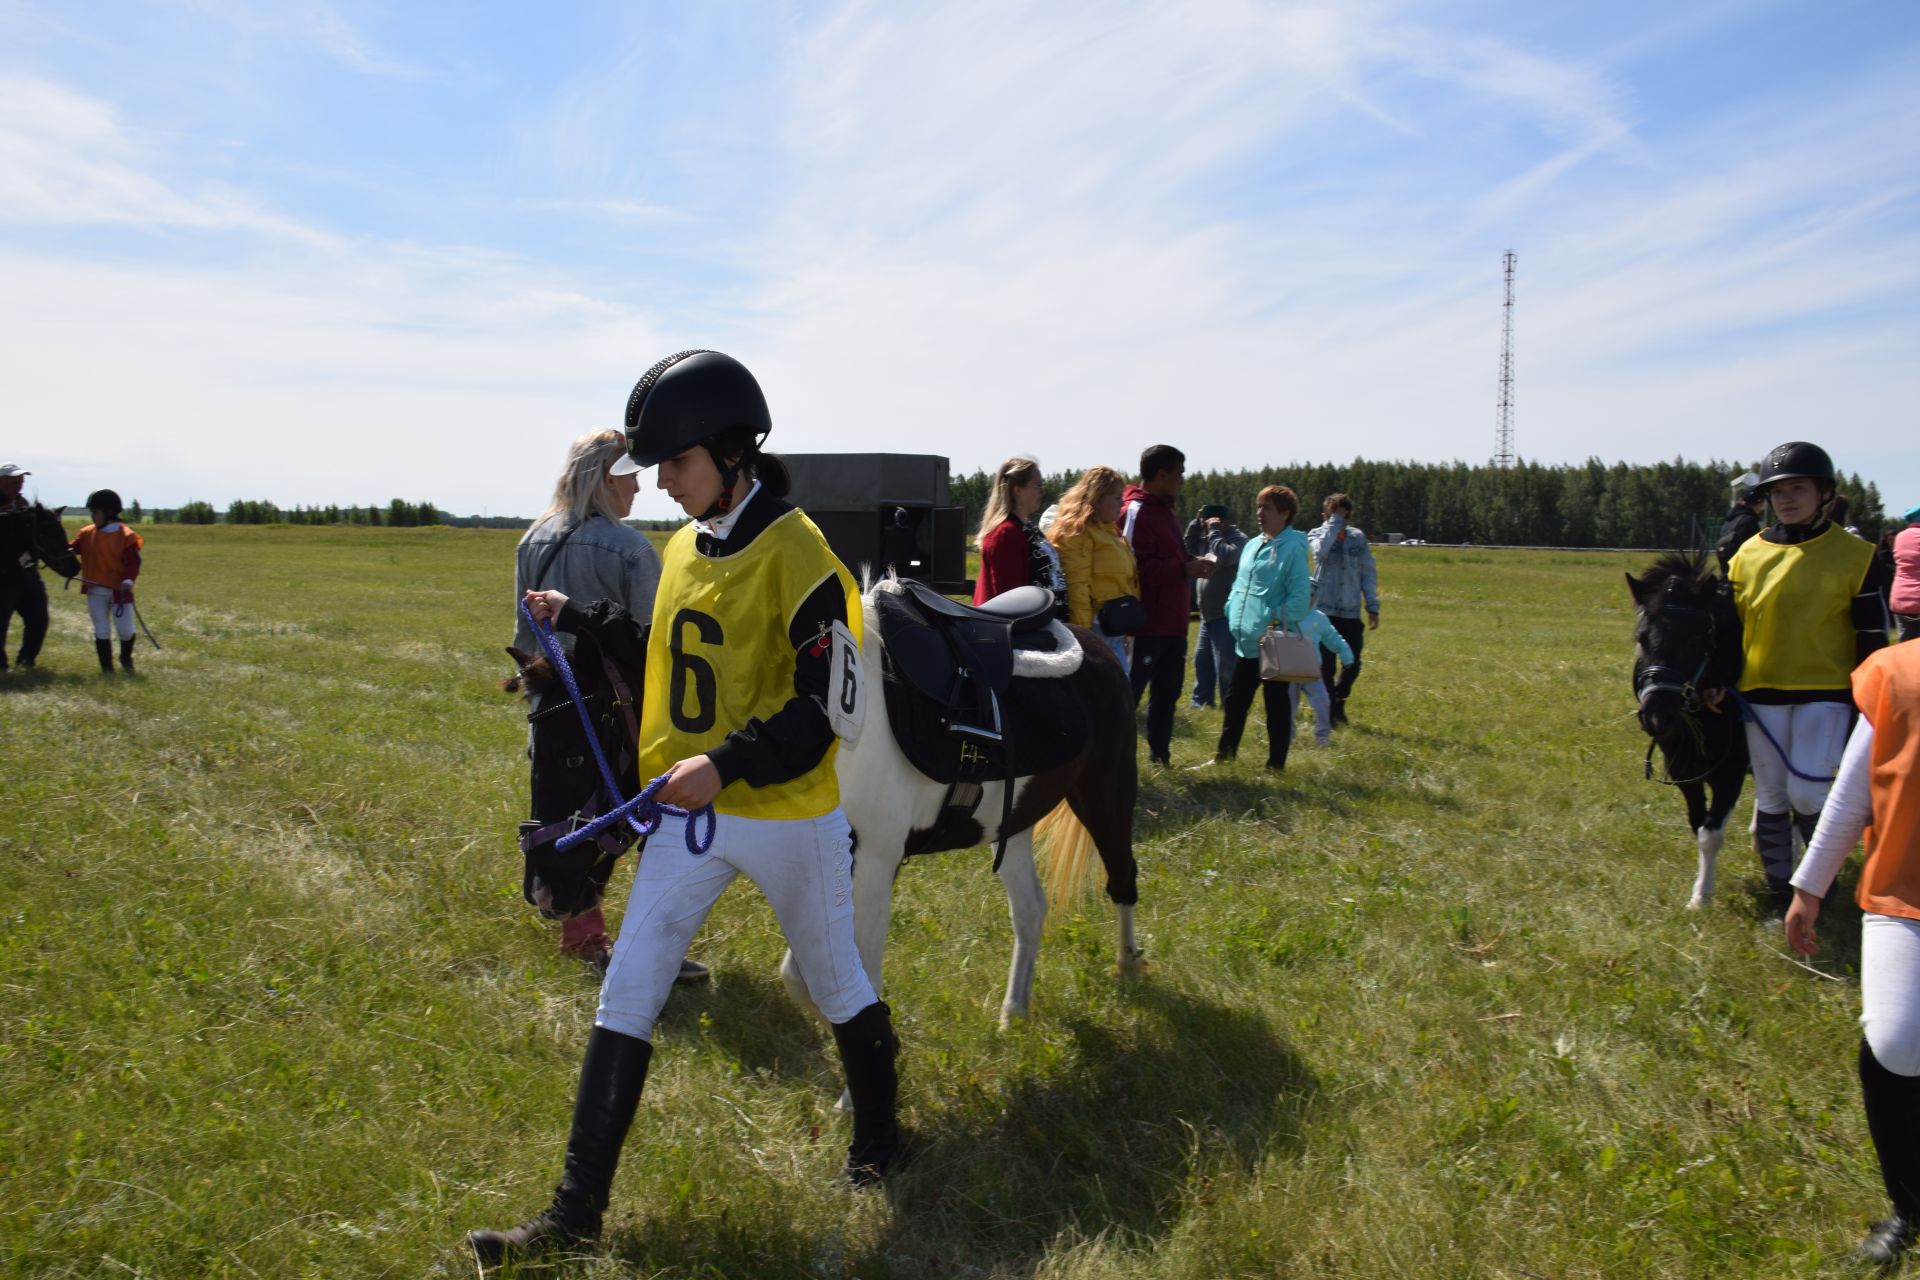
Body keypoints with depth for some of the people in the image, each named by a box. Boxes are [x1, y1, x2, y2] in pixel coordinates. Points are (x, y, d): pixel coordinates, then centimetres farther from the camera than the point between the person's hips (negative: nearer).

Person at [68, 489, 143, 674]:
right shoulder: (86, 533, 4)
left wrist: (128, 580, -26)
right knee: (101, 632, 7)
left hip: (119, 590, -3)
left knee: (126, 630, -1)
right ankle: (106, 667, 16)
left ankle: (126, 659, 27)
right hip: (95, 591, 3)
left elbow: (133, 561, -12)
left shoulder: (126, 536, -9)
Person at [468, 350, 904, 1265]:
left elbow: (827, 707, -20)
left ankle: (878, 1136, 41)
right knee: (624, 999, 4)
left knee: (838, 988, 15)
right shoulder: (684, 546, 5)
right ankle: (576, 1210, 14)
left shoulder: (794, 553, -18)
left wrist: (726, 766, -28)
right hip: (689, 811, 7)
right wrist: (579, 621, 9)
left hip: (790, 818, -6)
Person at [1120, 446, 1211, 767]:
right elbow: (1136, 567, -25)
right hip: (1148, 623, -10)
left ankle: (1160, 753, 28)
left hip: (1172, 623, 10)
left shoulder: (1162, 509, 16)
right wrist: (1184, 569, -21)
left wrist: (1190, 563, 4)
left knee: (1167, 691, 17)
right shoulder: (1136, 511, -15)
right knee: (1129, 692, -4)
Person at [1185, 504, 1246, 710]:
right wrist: (1195, 524, 7)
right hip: (1207, 615, 10)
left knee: (1225, 665, -9)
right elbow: (1189, 549, 20)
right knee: (1201, 659, 18)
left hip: (1225, 616, -10)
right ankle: (1201, 700, 29)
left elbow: (1225, 556, -28)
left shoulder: (1238, 539, -12)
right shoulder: (1209, 538, 14)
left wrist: (1214, 531, -16)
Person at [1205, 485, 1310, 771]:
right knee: (1234, 701, 14)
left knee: (1277, 704, 5)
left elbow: (1300, 597, -18)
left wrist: (1275, 621, -21)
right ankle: (1224, 756, 25)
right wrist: (1233, 613, 6)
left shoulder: (1292, 549, -13)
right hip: (1245, 641, 8)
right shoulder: (1252, 546, 11)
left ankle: (1276, 764, 16)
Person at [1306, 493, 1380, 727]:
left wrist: (1373, 607, 5)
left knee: (1353, 664, 7)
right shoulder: (1317, 534, -1)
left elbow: (1368, 574, 8)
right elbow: (1321, 550, -26)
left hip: (1351, 613, 3)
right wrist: (1335, 521, -18)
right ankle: (1329, 711, 13)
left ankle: (1338, 702, 31)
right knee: (1325, 665, 0)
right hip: (1325, 611, -2)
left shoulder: (1358, 537, 5)